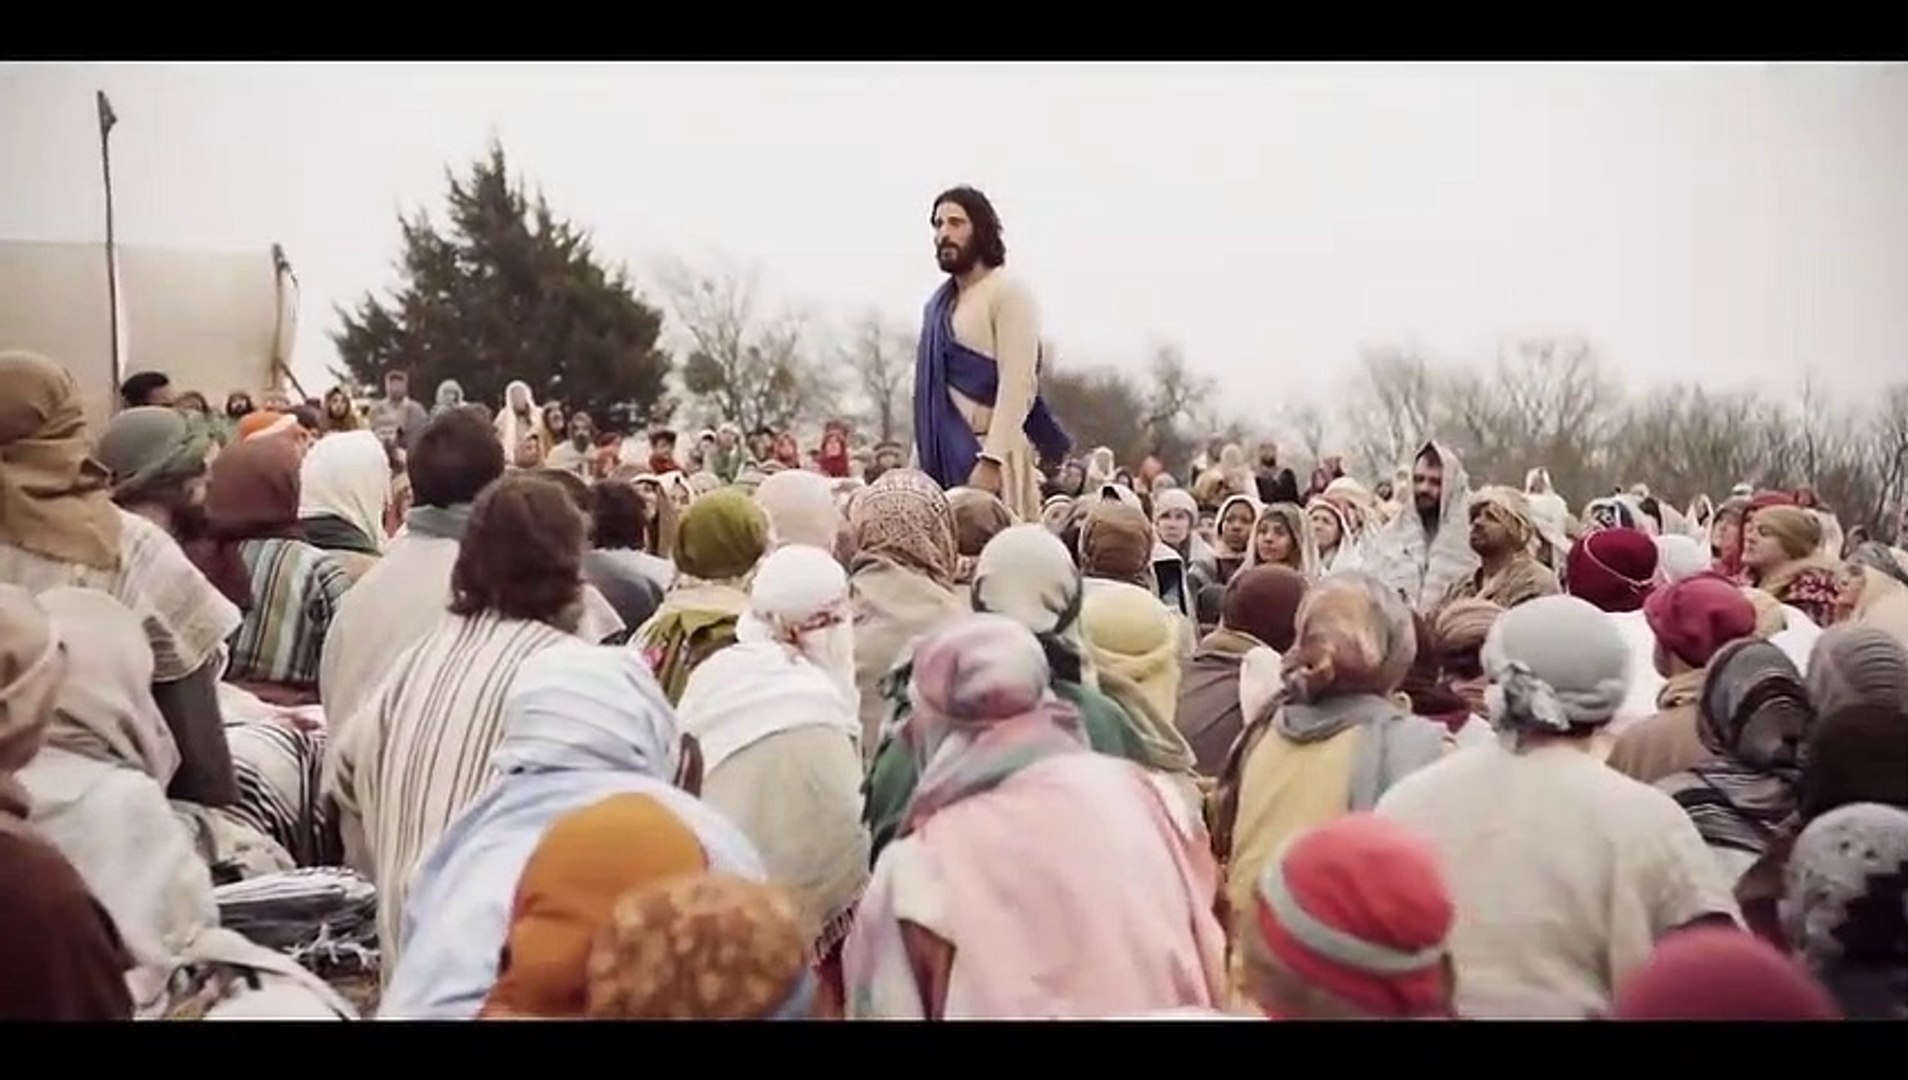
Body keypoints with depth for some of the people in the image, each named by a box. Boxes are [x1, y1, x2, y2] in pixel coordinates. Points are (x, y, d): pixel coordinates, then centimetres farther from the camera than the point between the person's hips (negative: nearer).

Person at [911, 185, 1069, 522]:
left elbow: (1017, 384, -15)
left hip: (989, 454, -7)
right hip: (942, 456, 7)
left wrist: (990, 460, -23)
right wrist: (918, 464, 14)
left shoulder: (1008, 294, -4)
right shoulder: (938, 304, 18)